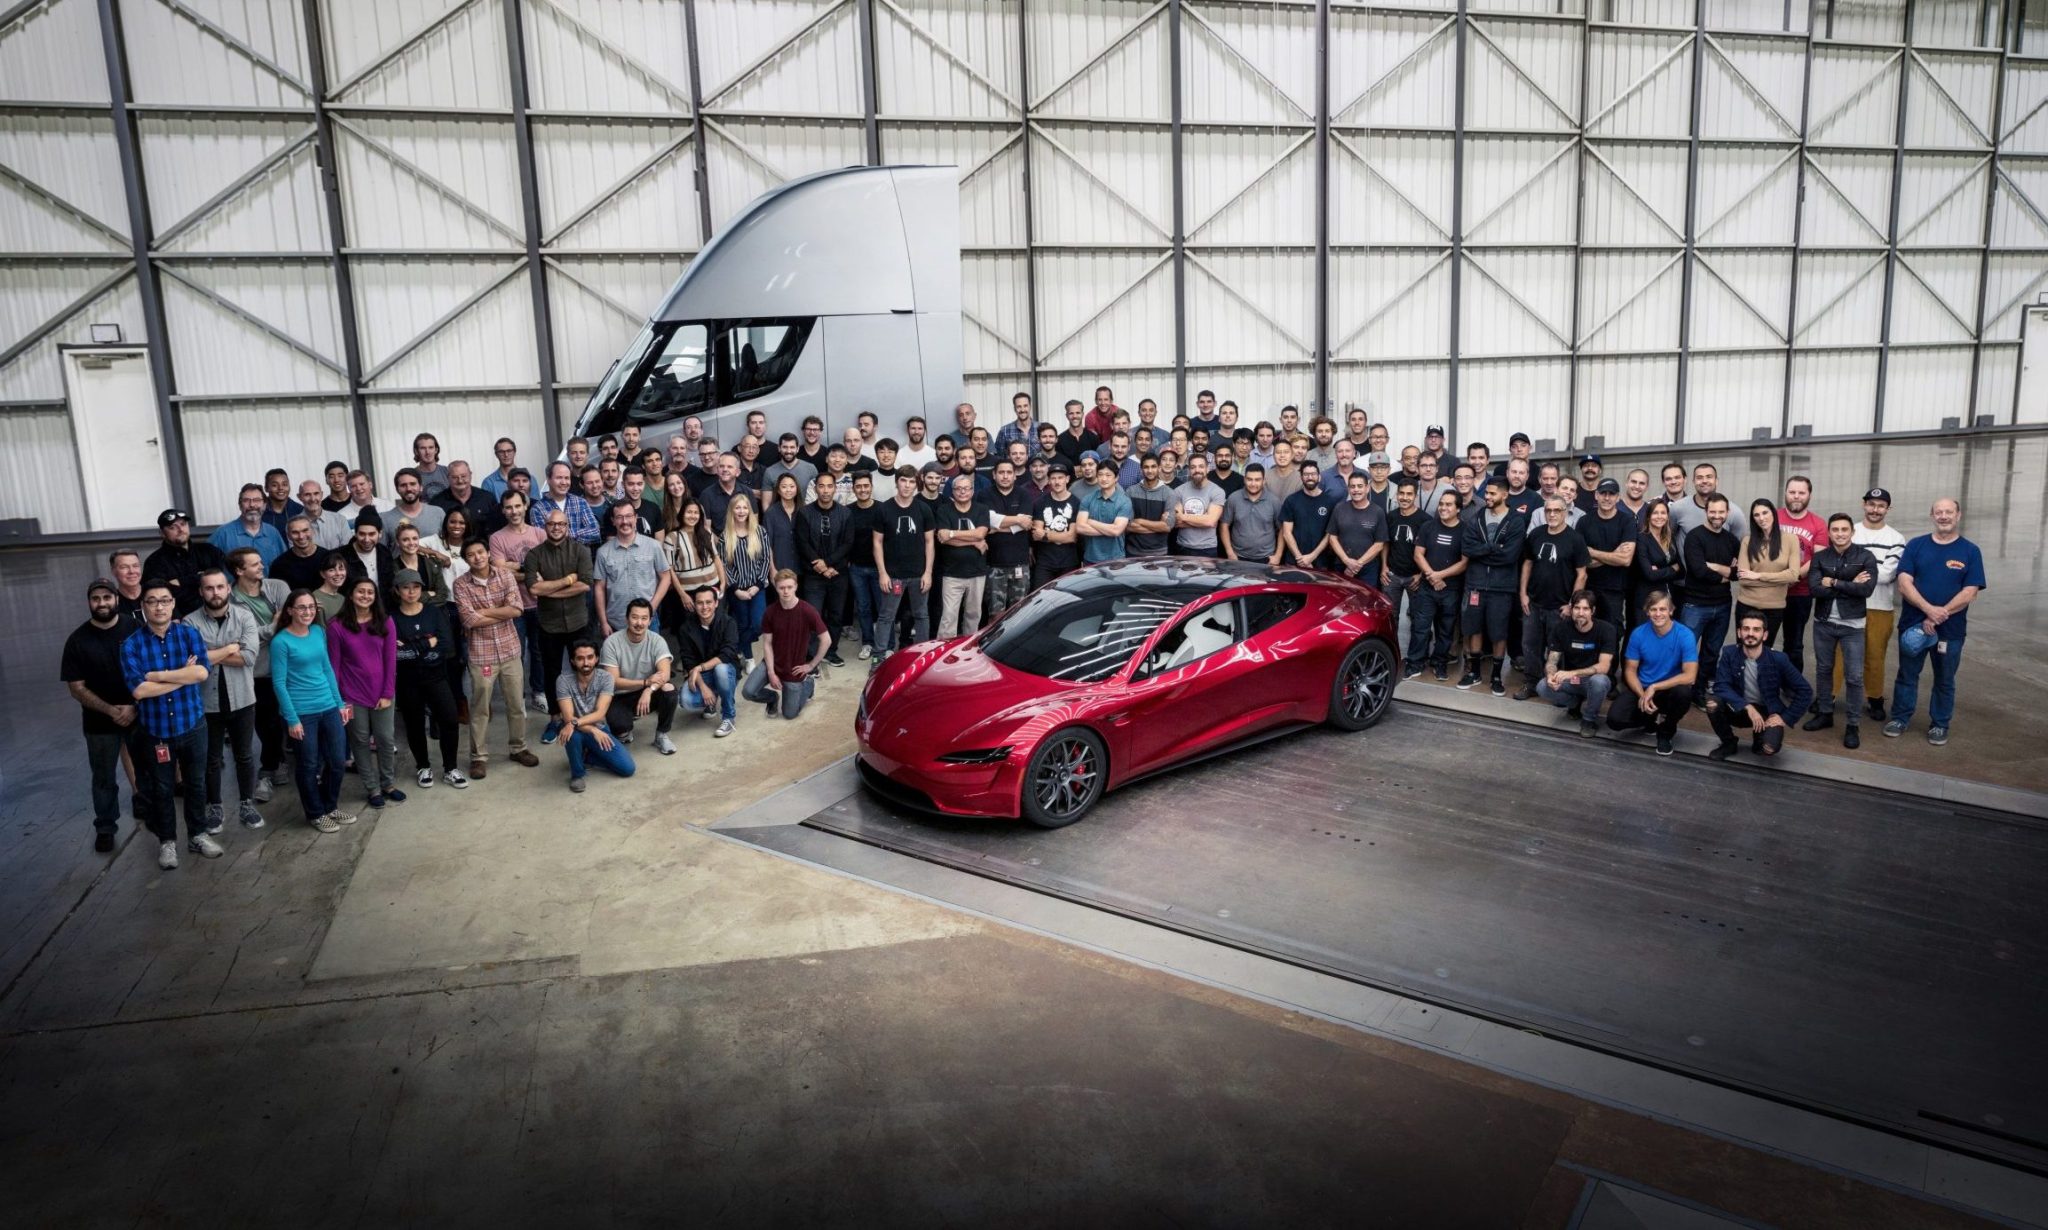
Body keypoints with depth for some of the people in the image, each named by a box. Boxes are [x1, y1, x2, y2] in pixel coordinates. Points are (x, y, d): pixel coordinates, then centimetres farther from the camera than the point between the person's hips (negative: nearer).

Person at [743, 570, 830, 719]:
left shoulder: (807, 611, -21)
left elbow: (826, 640, -14)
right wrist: (771, 672, -13)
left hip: (794, 669, -2)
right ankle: (773, 697, 16)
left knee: (789, 714, 6)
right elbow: (768, 644, -6)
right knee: (748, 692, -18)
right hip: (772, 663, 2)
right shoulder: (771, 612, -11)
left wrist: (811, 665, -9)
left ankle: (809, 683, 33)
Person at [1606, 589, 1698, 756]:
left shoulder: (1685, 635, -18)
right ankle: (1652, 719, 15)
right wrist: (1642, 695, -20)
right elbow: (1630, 670, -3)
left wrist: (1654, 688, -24)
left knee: (1684, 692, -38)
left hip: (1669, 689, -2)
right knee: (1615, 719, -22)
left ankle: (1666, 731, -5)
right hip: (1641, 688, 2)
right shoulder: (1638, 634, -10)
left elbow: (1690, 676, -23)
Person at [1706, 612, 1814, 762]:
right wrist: (1747, 707, -31)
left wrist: (1786, 718, -13)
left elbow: (1805, 691, -9)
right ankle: (1729, 743, 0)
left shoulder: (1778, 659, -15)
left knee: (1768, 748, -30)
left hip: (1768, 712, -2)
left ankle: (1759, 737, 11)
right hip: (1740, 709, 2)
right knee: (1713, 704, -30)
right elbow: (1721, 686, -20)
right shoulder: (1729, 654, -12)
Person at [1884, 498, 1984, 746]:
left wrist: (1939, 616, -16)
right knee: (1907, 675, 10)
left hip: (1951, 629, 0)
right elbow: (1904, 584, -8)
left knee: (1944, 680, 11)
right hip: (1913, 624, 1)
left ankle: (1940, 724, 24)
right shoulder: (1915, 546, 0)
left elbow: (1969, 593, -9)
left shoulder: (1970, 551, -2)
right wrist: (1930, 609, -20)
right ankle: (1900, 718, 22)